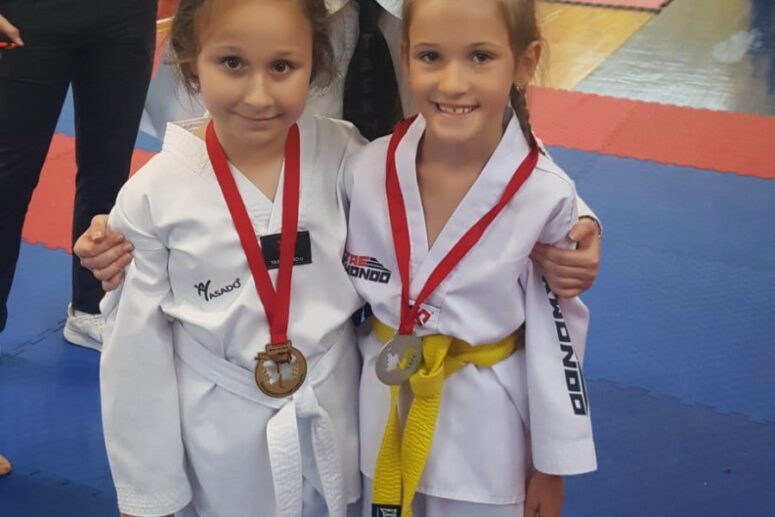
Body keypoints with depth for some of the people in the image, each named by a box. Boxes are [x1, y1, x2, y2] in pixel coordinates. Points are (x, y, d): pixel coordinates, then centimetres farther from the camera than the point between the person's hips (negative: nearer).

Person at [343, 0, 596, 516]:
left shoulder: (545, 195, -19)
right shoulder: (367, 173, -14)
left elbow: (557, 332, -8)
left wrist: (551, 465, -2)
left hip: (490, 423, -2)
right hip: (384, 411, 2)